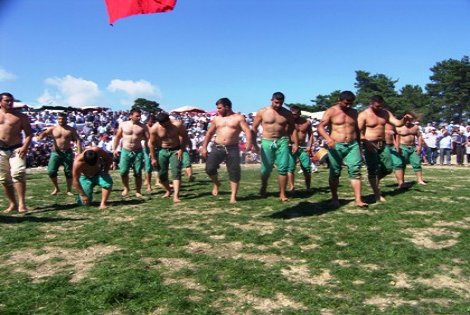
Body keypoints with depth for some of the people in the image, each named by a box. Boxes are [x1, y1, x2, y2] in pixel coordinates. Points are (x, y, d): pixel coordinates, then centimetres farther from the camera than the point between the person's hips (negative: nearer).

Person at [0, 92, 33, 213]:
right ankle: (12, 204, 16)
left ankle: (22, 203, -23)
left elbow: (29, 133, 3)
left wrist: (25, 147, -12)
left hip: (16, 149, -3)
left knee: (18, 174, -21)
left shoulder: (21, 116, 5)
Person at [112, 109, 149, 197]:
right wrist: (114, 149, 7)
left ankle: (138, 191, 16)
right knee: (123, 172, -2)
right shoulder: (123, 125, 3)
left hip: (138, 152, 0)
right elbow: (117, 137, 11)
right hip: (125, 151, 1)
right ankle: (126, 188, 23)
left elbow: (148, 139, -3)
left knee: (138, 173, 2)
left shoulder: (143, 127, 0)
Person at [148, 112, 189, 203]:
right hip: (162, 151, 2)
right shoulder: (154, 128, -14)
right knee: (162, 174, 6)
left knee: (176, 172, -15)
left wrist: (181, 150, -11)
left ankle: (176, 196, -21)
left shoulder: (178, 125, -19)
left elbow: (185, 137, -4)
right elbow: (152, 143, -3)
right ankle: (168, 191, 32)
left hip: (175, 150, -2)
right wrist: (153, 158, -1)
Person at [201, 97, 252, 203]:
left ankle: (233, 196, 6)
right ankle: (216, 183, 19)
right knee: (209, 168, -11)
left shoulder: (239, 118, 3)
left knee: (234, 172, -3)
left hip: (232, 148, -2)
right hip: (217, 147, 3)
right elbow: (209, 133, 20)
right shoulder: (217, 119, 14)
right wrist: (204, 147, 12)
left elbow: (247, 131, -7)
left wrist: (249, 142, -26)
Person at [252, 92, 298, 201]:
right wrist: (254, 143, -2)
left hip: (282, 141, 1)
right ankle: (263, 187, 33)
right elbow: (254, 128, 4)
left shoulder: (287, 113, 5)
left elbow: (292, 129, 9)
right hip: (267, 142, -1)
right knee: (266, 168, 5)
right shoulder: (262, 112, 2)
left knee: (283, 168, -5)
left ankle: (282, 194, 4)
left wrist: (295, 143, 0)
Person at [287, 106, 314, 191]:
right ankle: (291, 187, -16)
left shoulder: (307, 122, 7)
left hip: (303, 148, 3)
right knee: (290, 168, -13)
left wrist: (309, 146, 2)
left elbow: (310, 135, 15)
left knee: (307, 169, 3)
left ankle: (308, 188, 16)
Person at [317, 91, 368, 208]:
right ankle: (334, 198, 20)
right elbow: (320, 127, -13)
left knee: (355, 171, -7)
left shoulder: (354, 112, 14)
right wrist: (328, 138, -30)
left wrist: (359, 145, 23)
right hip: (336, 146, -3)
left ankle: (358, 200, -8)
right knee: (334, 173, 4)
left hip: (352, 145, 3)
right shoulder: (331, 111, -2)